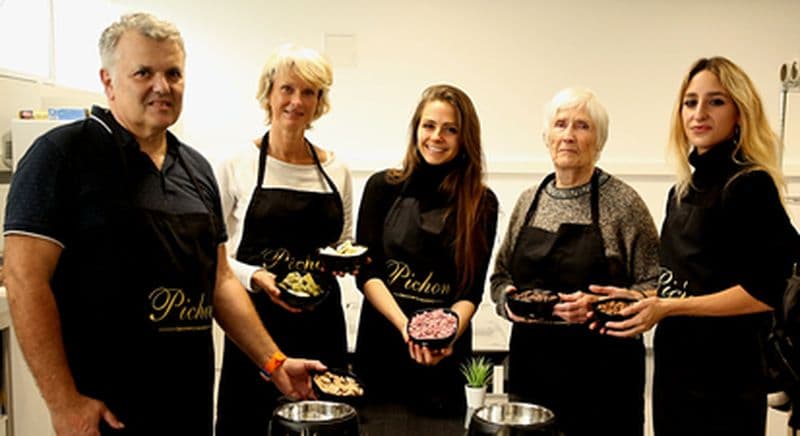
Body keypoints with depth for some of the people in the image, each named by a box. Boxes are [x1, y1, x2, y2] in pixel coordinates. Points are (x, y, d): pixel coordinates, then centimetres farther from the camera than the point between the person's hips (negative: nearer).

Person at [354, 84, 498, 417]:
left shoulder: (482, 202, 0)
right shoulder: (383, 187, 0)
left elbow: (472, 289, -2)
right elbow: (366, 271, -4)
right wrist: (404, 325, -19)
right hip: (380, 345, 0)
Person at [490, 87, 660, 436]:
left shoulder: (623, 202, -6)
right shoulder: (529, 200, 8)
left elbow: (654, 286, -6)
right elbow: (500, 274, 17)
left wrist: (600, 305, -20)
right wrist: (508, 296, -4)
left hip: (600, 368, -4)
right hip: (530, 361, 4)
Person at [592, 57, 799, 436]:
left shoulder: (750, 185, -13)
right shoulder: (683, 192, 10)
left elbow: (766, 291, -19)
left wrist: (669, 307, -21)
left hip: (722, 379, -7)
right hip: (673, 368, 7)